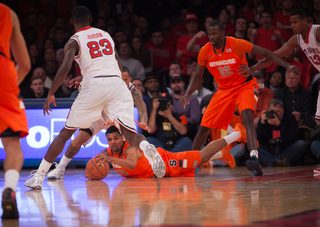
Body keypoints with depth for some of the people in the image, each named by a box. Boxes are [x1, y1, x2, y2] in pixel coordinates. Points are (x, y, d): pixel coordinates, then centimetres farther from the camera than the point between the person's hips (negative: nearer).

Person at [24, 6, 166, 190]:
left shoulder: (74, 41, 7)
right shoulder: (106, 34, 22)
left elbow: (65, 67, -9)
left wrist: (51, 94, -3)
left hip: (94, 85, -3)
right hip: (117, 83, 3)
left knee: (66, 132, 8)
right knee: (129, 132, -2)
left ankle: (39, 177, 10)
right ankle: (148, 149, -38)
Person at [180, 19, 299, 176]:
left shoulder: (237, 44, -21)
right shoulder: (205, 51, -10)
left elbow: (265, 53, -14)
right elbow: (198, 77, 4)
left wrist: (287, 66, -24)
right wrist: (187, 94, -12)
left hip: (245, 85, -4)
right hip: (224, 90, 4)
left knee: (247, 115, -33)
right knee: (204, 126, 2)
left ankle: (254, 158, -45)